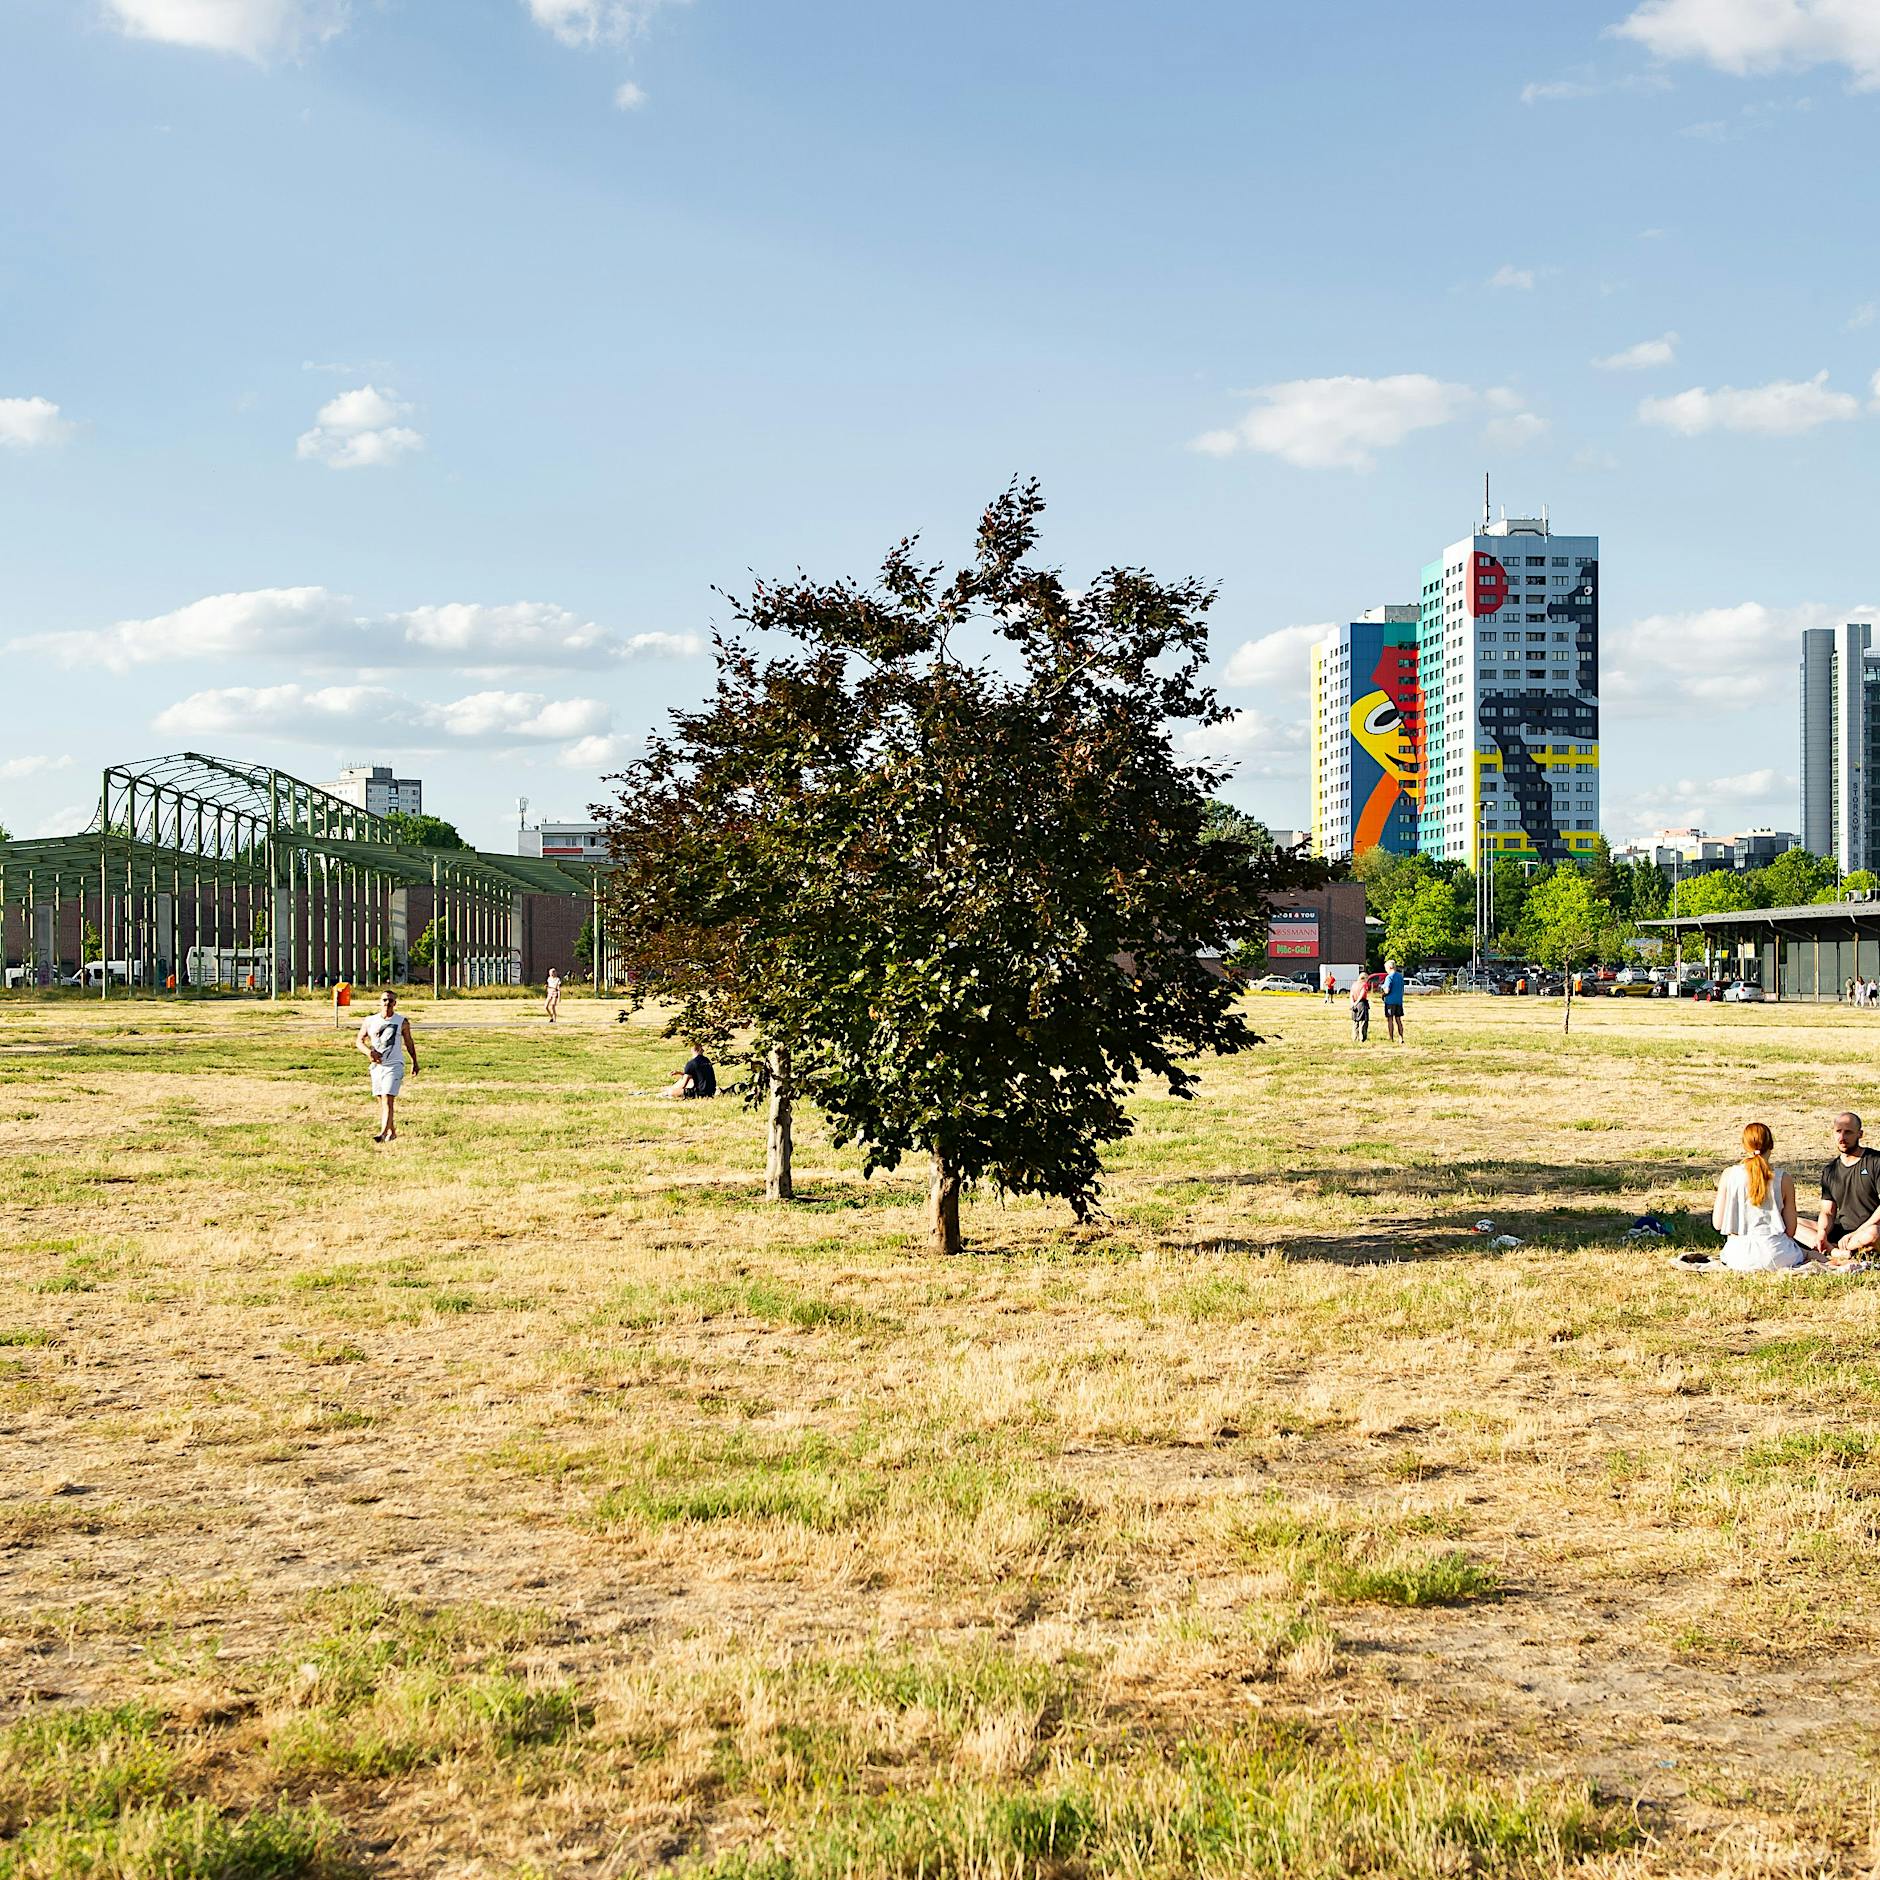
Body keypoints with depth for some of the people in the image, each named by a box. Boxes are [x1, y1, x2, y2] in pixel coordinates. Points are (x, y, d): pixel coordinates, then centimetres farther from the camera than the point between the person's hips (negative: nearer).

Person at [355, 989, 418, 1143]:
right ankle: (392, 1132, 22)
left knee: (388, 1099, -16)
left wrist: (414, 1063, 14)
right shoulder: (370, 1021, 5)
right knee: (381, 1101, 9)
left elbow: (409, 1043, 11)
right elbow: (359, 1040, 8)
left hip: (394, 1065, -4)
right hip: (377, 1065, 4)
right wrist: (369, 1051, -12)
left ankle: (384, 1133, -25)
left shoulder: (402, 1021, 0)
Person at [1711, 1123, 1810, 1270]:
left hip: (1738, 1258, 2)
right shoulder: (1783, 1179, -7)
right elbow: (1790, 1229, -3)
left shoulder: (1728, 1175, -5)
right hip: (1774, 1253, -2)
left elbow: (1717, 1224, -2)